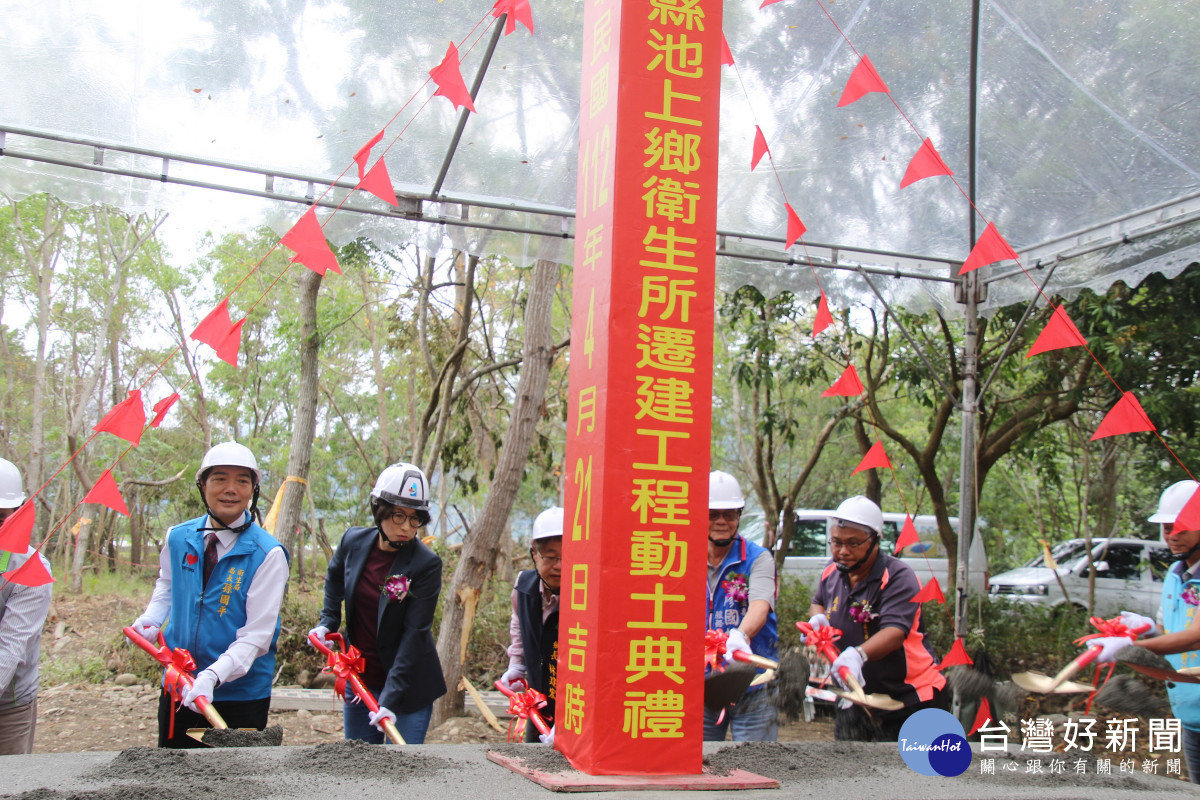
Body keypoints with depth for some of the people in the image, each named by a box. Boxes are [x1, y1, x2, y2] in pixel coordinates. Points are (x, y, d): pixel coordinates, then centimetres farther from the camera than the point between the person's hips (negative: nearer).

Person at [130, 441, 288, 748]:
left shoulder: (267, 554, -16)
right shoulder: (178, 538, 1)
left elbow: (257, 636, -20)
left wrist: (213, 676, -33)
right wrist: (151, 619, 1)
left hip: (240, 696, -4)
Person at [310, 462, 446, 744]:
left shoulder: (427, 564, -19)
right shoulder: (353, 541, -5)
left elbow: (414, 635, -22)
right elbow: (334, 577, 20)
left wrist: (390, 699, -27)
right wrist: (327, 622, 9)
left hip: (408, 686, -4)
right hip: (358, 679, 5)